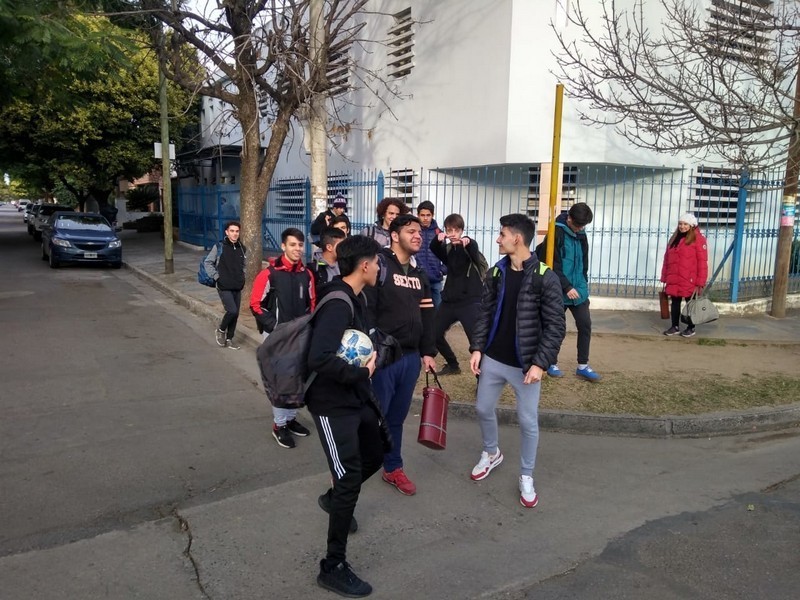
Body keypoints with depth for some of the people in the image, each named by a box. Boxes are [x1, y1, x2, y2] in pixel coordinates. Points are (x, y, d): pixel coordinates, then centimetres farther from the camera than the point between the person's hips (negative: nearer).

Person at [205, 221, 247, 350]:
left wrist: (242, 278, 10)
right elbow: (208, 262, -4)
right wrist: (216, 277, -8)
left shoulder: (242, 248, 5)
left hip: (237, 288, 5)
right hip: (224, 287, -5)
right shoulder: (219, 247, -9)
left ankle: (229, 339, 22)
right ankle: (221, 330, 11)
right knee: (232, 311, -16)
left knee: (235, 314, 7)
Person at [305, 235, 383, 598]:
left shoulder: (356, 297, 5)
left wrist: (371, 358, -1)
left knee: (374, 457, 23)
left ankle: (334, 499, 50)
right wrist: (361, 372, -22)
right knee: (350, 480, -4)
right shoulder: (337, 305, -25)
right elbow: (319, 359, -36)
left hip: (357, 399, 10)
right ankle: (333, 567, 12)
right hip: (333, 406, -9)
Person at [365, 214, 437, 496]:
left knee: (397, 417, 16)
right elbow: (365, 310, -16)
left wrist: (428, 352, 15)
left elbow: (426, 316, 19)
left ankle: (393, 468, 31)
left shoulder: (420, 274, 16)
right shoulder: (379, 264, -9)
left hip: (410, 357, 7)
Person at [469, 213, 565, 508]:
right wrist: (477, 348, -2)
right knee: (483, 409, 18)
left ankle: (526, 476, 27)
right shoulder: (496, 273, 1)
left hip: (526, 364, -5)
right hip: (493, 359, 5)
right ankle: (491, 453, 45)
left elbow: (556, 326, -14)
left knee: (528, 421, 6)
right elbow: (485, 313, 6)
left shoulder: (545, 278, -15)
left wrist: (540, 363, -19)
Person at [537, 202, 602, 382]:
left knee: (585, 325, 4)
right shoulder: (556, 233, -14)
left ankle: (583, 366, 14)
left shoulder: (581, 234, 8)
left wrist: (583, 283, 12)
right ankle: (552, 363, 21)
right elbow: (553, 265, -18)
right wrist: (567, 287, -19)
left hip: (578, 290, 6)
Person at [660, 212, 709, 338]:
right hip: (673, 280, 6)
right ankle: (675, 327, 22)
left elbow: (702, 262, -11)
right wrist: (665, 277, 11)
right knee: (674, 303, 11)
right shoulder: (674, 238, 12)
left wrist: (700, 282, -14)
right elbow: (667, 259, 14)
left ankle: (691, 328, 19)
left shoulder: (698, 239, -8)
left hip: (689, 281, -5)